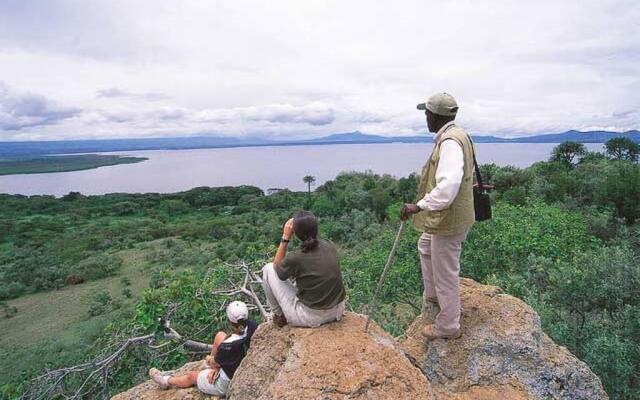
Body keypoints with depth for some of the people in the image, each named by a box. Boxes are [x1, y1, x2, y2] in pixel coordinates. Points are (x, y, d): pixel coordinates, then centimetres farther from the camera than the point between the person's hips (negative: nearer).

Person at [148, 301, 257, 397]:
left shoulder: (228, 346, -35)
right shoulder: (252, 326, -21)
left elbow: (215, 363, -13)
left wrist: (210, 359, 11)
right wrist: (217, 366, -1)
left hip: (227, 385, -5)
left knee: (191, 376, 20)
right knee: (220, 335, 11)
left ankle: (166, 381, 49)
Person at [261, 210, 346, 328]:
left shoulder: (295, 258, -23)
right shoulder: (330, 246, -7)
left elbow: (277, 266, 1)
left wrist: (285, 238, -4)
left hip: (310, 317, -5)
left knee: (268, 269, 6)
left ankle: (280, 315, 19)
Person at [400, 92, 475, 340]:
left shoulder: (450, 142, -24)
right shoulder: (455, 136, 10)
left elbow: (448, 186, -36)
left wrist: (419, 206, -35)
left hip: (449, 220, -11)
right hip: (446, 216, 11)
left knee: (446, 273, 4)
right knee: (425, 247, 31)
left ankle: (448, 326, 22)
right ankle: (432, 295, 46)